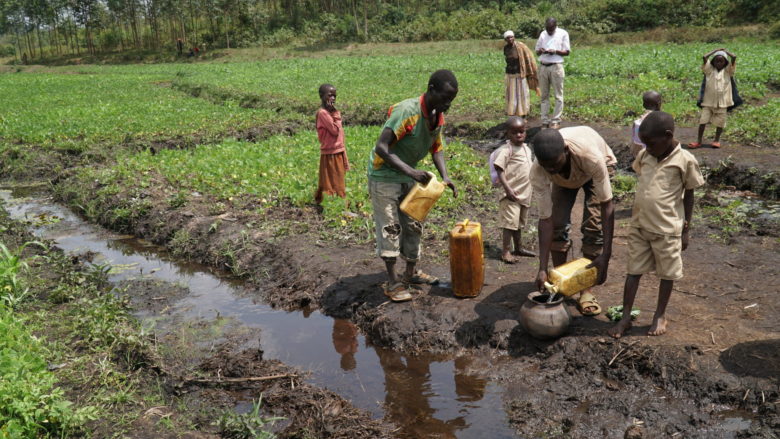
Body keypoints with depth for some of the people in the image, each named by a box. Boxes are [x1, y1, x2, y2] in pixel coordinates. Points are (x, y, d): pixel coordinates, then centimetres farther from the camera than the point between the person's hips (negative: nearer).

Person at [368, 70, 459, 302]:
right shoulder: (407, 111, -28)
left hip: (408, 177, 8)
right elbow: (381, 147, -32)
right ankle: (393, 283, 6)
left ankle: (411, 273, 29)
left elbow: (436, 148, 6)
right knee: (390, 228, -3)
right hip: (384, 176, -8)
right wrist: (410, 171, -38)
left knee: (413, 226, 13)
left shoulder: (438, 116, -3)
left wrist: (445, 177, -10)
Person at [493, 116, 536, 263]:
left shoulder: (526, 148, 12)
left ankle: (518, 248, 32)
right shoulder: (507, 149, -14)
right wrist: (508, 189, -24)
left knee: (519, 223, 19)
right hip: (512, 194, -8)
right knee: (510, 223, -6)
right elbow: (499, 170, -18)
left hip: (525, 194, 8)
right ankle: (506, 252, 2)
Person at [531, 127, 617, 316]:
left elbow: (607, 205, -38)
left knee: (593, 225, -13)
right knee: (558, 223, -13)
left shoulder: (591, 156, -46)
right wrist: (542, 269, -35)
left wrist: (605, 256, -42)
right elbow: (545, 219, -33)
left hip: (593, 170, -2)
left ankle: (587, 291, -3)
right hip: (563, 178, 2)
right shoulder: (538, 172, -38)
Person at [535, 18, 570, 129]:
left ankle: (556, 120, 4)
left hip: (556, 67, -3)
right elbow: (537, 51, 16)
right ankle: (545, 121, 8)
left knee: (558, 95, -1)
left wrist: (555, 51, -17)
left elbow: (567, 52, 0)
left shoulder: (563, 33, 1)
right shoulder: (543, 34, 12)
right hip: (543, 67, 4)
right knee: (544, 95, 5)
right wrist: (540, 51, -8)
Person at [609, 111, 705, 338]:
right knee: (633, 271, 8)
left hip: (667, 230, -4)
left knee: (667, 273, 12)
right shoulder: (644, 156, 1)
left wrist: (685, 230, -1)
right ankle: (625, 317, 16)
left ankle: (660, 315, 28)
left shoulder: (685, 160, -10)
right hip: (639, 226, 4)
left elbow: (688, 196, -3)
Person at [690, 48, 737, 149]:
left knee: (720, 122, 6)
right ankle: (699, 141, 4)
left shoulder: (727, 71, 4)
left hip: (722, 102, 0)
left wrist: (725, 51, 7)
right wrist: (715, 51, 4)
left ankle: (717, 140, 21)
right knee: (703, 120, -5)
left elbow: (734, 57, -8)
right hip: (708, 101, 0)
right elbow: (704, 57, -9)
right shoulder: (709, 70, 3)